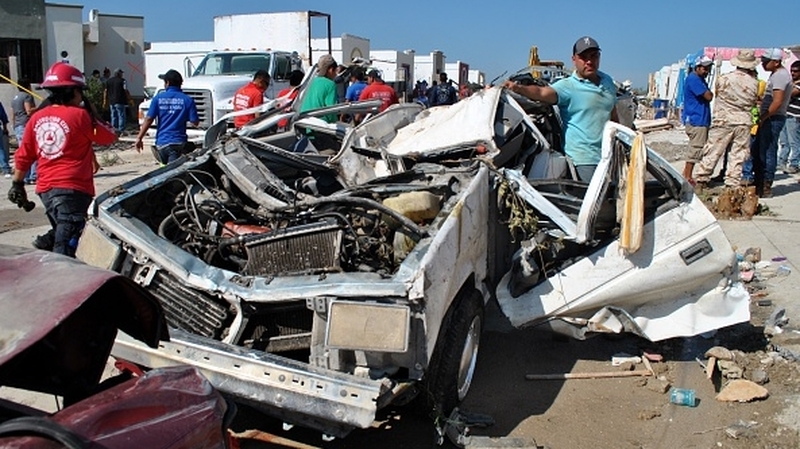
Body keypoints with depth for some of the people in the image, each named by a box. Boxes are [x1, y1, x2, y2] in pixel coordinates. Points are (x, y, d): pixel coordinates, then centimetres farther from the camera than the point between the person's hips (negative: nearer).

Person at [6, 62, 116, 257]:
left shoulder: (37, 118, 9)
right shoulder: (79, 115, -9)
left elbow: (23, 156, 13)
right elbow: (109, 137, 0)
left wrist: (17, 184, 22)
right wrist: (93, 113, 10)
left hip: (45, 189, 7)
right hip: (73, 189, -7)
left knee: (61, 232, 28)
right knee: (65, 247, -9)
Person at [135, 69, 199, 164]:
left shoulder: (158, 98, 1)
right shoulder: (187, 100, -3)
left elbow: (148, 119, -3)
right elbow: (195, 122, -3)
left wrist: (139, 138, 1)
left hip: (161, 142, 2)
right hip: (178, 142, -2)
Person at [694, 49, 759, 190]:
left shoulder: (724, 78, -8)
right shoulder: (754, 83, -2)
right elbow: (754, 103, 7)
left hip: (723, 120, -1)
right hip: (744, 122, 1)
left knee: (713, 151, 4)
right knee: (738, 154, 6)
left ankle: (702, 179, 6)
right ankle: (732, 184, 7)